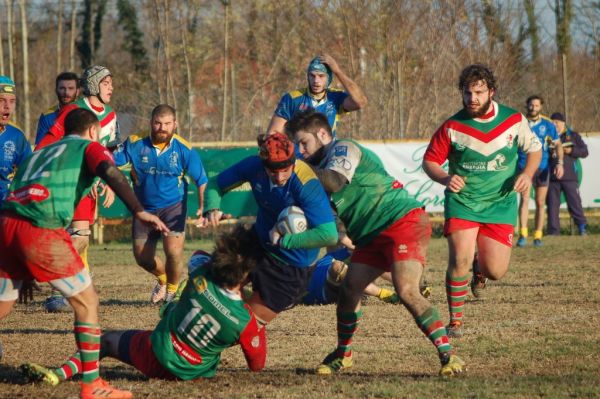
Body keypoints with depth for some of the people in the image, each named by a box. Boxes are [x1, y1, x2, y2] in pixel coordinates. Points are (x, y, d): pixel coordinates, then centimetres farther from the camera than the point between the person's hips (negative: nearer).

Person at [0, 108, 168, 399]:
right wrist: (138, 211, -19)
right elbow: (110, 173, -7)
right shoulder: (89, 147, 15)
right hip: (41, 230, -6)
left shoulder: (41, 152, 33)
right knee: (87, 302, 6)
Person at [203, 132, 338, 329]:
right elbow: (215, 183, 0)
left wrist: (283, 240, -30)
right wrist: (212, 209, -22)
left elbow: (329, 235, -39)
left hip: (291, 266, -6)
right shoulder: (254, 166, -16)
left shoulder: (307, 185, -32)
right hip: (259, 242, 6)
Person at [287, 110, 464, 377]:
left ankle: (448, 356, -21)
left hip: (404, 222, -10)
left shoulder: (343, 149, -8)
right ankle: (343, 354, 21)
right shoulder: (323, 164, 20)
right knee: (349, 289, 3)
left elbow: (335, 182, -28)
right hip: (372, 236, 10)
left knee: (406, 291, -22)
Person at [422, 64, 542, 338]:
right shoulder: (452, 127, -9)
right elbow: (429, 161, 1)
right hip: (462, 201, -1)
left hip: (501, 204, 1)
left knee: (496, 271, -5)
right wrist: (445, 178, -20)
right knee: (459, 259, -20)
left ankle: (480, 268, 35)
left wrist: (527, 173, -9)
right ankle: (455, 321, -1)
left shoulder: (514, 120, -4)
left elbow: (534, 149, 11)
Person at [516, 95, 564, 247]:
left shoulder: (547, 125, 4)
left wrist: (560, 162, -9)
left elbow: (558, 144, 5)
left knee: (540, 203, 6)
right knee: (524, 199, -15)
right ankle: (522, 235, -20)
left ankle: (538, 236, 14)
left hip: (542, 167, 2)